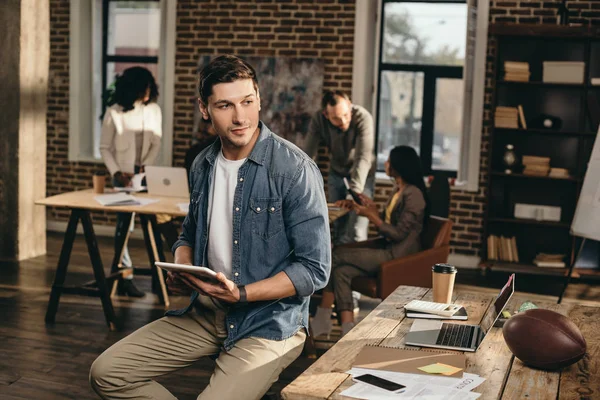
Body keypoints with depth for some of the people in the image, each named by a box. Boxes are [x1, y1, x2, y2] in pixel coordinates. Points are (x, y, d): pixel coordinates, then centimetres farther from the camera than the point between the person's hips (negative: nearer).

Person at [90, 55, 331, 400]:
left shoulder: (295, 170, -15)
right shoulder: (203, 165, 6)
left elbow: (314, 270, -15)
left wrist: (239, 294, -23)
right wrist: (182, 270, -1)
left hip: (269, 322, -6)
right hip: (205, 313, 6)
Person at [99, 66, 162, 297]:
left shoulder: (154, 110, 2)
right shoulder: (114, 112, -6)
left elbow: (156, 144, 2)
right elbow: (105, 148, -1)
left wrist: (145, 167, -12)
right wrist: (116, 173, -13)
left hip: (146, 175, 3)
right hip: (123, 176, -3)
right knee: (124, 224, -5)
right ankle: (125, 276, 1)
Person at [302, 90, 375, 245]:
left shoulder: (363, 118, -30)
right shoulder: (318, 120, -20)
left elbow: (363, 158, -36)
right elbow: (307, 155, -23)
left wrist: (354, 192, -47)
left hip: (361, 176, -3)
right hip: (336, 174, 3)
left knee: (356, 232, -12)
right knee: (338, 228, 8)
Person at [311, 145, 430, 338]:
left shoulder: (413, 194, -15)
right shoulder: (399, 190, 14)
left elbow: (399, 233, -18)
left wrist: (372, 215, -15)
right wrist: (356, 208, 13)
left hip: (399, 257, -9)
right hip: (389, 251, 9)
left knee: (337, 255, -12)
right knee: (342, 270, -9)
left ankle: (323, 319, 0)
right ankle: (348, 328, -11)